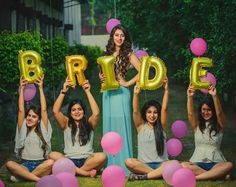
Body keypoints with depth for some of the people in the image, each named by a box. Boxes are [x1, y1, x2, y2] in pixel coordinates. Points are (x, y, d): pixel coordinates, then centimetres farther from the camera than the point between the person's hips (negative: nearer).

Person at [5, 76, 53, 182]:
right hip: (25, 165, 1)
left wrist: (41, 88, 0)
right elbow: (21, 110, 5)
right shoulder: (23, 129, 12)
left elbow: (44, 109, 1)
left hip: (41, 165, -1)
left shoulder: (43, 129, 9)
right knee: (9, 164, -31)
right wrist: (22, 89, 3)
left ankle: (22, 176, -25)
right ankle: (39, 179, -36)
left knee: (51, 162, -36)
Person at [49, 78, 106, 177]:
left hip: (87, 160, -1)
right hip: (69, 161, 1)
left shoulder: (89, 123, 10)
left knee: (102, 156, -31)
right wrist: (64, 91, -8)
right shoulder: (66, 123, 12)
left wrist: (87, 91, -10)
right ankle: (86, 172, -31)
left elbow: (96, 113, -11)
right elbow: (55, 111, -5)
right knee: (53, 155, -29)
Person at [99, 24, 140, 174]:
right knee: (109, 128, 7)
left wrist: (128, 83, -10)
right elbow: (102, 72, 22)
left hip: (121, 93, -6)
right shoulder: (107, 54, 15)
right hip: (108, 93, 6)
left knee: (121, 127, -6)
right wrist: (102, 78, 0)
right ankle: (111, 164, 15)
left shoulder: (128, 54, -2)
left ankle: (124, 165, -2)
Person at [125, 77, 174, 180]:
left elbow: (164, 109, -4)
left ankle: (143, 176, -29)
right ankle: (157, 174, -28)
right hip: (143, 164, 0)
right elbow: (135, 111, -7)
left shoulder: (161, 126, 9)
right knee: (129, 162, -32)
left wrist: (166, 90, -15)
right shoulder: (141, 126, 9)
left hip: (161, 164, 0)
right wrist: (136, 94, -20)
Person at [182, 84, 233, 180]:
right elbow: (190, 113, -9)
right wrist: (190, 97, -28)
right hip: (197, 163, 1)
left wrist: (214, 96, -32)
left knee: (229, 165, -34)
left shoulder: (219, 125, 6)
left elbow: (219, 113, -14)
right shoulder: (197, 125, 10)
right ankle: (217, 174, -29)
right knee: (183, 165, -33)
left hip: (215, 163, -1)